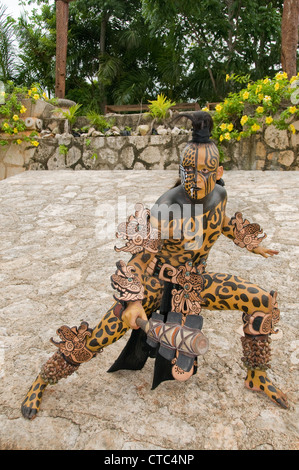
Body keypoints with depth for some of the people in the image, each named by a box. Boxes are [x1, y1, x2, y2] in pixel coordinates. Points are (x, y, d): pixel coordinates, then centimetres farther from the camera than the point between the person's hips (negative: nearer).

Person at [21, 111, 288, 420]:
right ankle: (42, 381, 18)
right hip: (156, 282, -5)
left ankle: (257, 377, 19)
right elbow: (142, 253, -26)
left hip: (195, 281, 6)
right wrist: (133, 301, -34)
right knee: (99, 337, -10)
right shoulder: (167, 208, -28)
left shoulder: (219, 194, -9)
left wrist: (249, 244, 22)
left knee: (262, 302, -2)